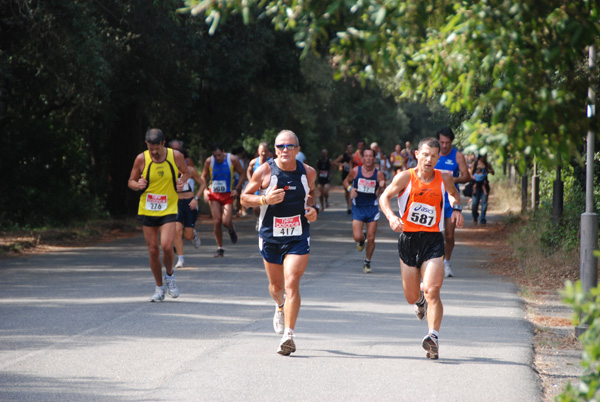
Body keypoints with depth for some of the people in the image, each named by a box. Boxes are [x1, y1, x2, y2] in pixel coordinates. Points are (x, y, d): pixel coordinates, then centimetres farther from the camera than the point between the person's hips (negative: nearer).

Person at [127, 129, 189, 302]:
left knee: (167, 246, -18)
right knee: (153, 250, 3)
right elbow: (131, 181, 5)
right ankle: (159, 287, 21)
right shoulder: (141, 159, -6)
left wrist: (182, 181, -9)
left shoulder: (176, 156, -6)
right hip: (147, 210, 1)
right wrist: (138, 185, -18)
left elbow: (186, 172, 13)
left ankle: (169, 275, 12)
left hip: (168, 210, -1)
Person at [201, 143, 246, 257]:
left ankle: (231, 230, 25)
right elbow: (204, 176, 11)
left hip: (228, 195, -1)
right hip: (213, 195, 1)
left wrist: (237, 189, -4)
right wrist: (205, 190, -4)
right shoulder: (209, 161, -3)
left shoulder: (232, 159, -7)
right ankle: (220, 248, 8)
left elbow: (242, 174, 5)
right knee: (217, 222, -6)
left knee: (226, 222, -14)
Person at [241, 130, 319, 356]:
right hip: (270, 236, 1)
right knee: (276, 285, 15)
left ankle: (288, 335, -16)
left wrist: (312, 209, 0)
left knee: (292, 284, -16)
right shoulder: (264, 171, -9)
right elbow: (244, 198, -2)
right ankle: (280, 307, 52)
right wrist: (265, 199, -20)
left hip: (298, 237, -1)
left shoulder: (308, 173, -1)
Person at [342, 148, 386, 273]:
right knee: (357, 237, -12)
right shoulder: (355, 171, -4)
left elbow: (383, 192, -4)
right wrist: (350, 188, -9)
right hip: (358, 208, 0)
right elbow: (346, 181, 12)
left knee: (371, 238, 0)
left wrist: (382, 186, -26)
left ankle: (367, 263, 20)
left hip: (372, 208, 0)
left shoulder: (379, 174, -4)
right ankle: (362, 239, 27)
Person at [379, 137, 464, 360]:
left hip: (433, 241, 0)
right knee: (412, 297, 11)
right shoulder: (405, 177, -6)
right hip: (408, 239, 0)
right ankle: (420, 299, 47)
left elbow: (453, 193, 24)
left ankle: (433, 336, -23)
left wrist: (456, 207, 4)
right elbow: (385, 197, 1)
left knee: (432, 291, -19)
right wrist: (391, 217, -17)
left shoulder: (444, 179, 2)